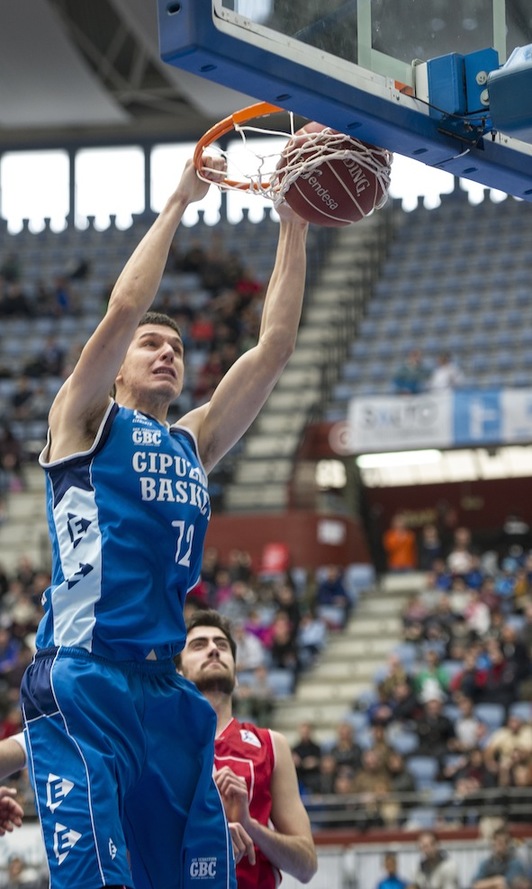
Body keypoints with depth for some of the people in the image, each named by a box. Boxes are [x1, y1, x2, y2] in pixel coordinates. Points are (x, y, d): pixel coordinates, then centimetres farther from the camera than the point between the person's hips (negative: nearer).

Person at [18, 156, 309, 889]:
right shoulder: (84, 421, 8)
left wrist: (293, 223, 11)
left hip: (167, 692, 6)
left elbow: (275, 346, 15)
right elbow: (122, 310, -7)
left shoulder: (194, 444, 21)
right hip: (81, 685, -6)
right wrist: (177, 203, -2)